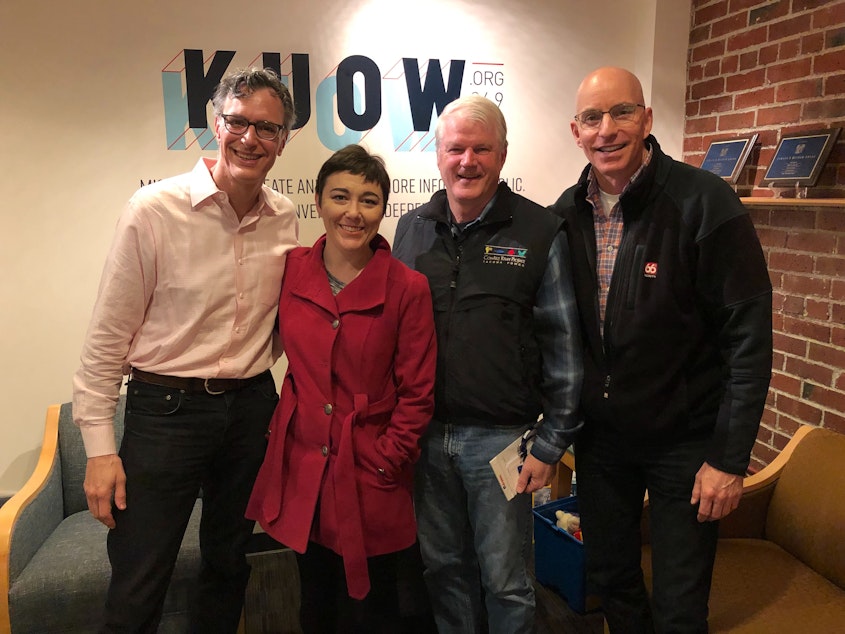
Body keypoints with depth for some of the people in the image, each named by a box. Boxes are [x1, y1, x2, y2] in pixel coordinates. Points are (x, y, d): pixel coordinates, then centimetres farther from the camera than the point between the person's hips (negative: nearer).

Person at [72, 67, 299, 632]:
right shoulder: (156, 209, -11)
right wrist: (100, 445, -9)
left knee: (229, 566, 20)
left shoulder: (285, 218, 2)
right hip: (166, 408, -4)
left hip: (252, 406, 4)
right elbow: (108, 336, -8)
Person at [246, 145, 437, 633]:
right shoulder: (291, 270, -2)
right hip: (302, 470, 3)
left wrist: (386, 462, -10)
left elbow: (417, 393, -6)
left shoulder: (408, 287, -10)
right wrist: (277, 424, 4)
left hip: (372, 477, -3)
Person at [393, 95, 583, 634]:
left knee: (505, 579, 10)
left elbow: (564, 348, -5)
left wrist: (552, 443, -5)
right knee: (443, 568, 19)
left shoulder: (540, 233, -6)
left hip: (500, 437, -3)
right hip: (425, 433, 4)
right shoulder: (412, 229, 6)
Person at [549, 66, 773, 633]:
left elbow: (748, 337, -15)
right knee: (610, 583, 21)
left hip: (685, 439, -4)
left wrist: (730, 458, -15)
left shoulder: (706, 203, -16)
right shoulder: (567, 214, -1)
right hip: (599, 437, 4)